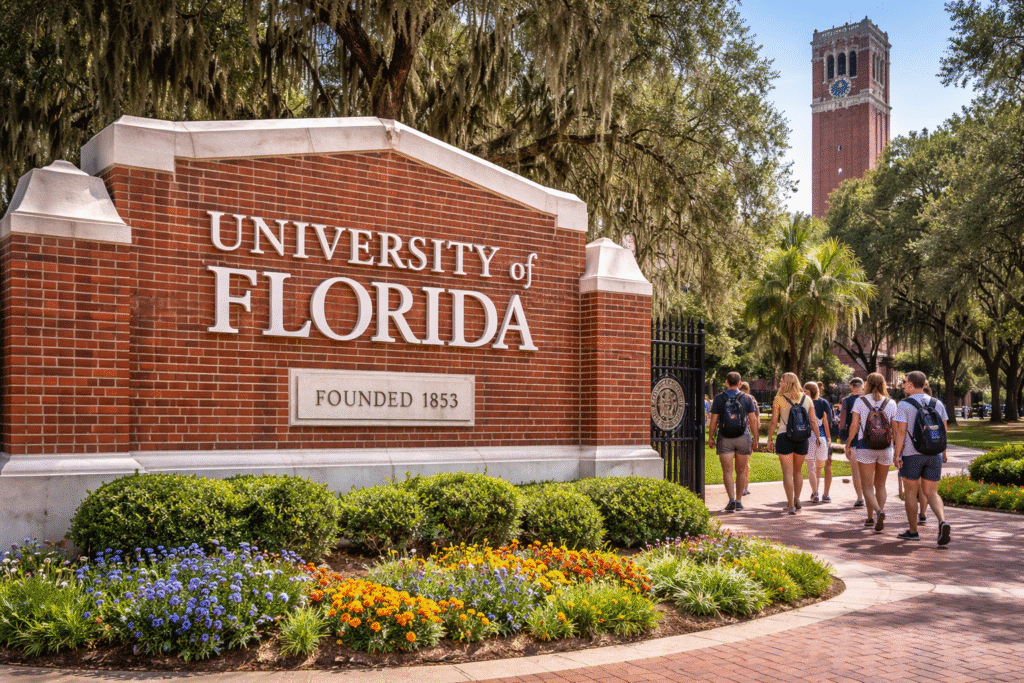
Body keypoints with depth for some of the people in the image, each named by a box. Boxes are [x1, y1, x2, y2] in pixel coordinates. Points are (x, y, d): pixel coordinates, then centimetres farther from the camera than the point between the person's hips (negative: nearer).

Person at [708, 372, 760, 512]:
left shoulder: (719, 399, 1)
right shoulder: (747, 398, 3)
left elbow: (713, 421, 0)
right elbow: (753, 420, 2)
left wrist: (710, 437, 7)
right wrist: (755, 439, 8)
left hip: (724, 438, -1)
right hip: (743, 437, 1)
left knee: (727, 471, -2)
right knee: (741, 471, 11)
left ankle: (732, 499, -17)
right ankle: (738, 501, 17)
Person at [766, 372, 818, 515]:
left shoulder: (779, 399, -4)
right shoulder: (807, 399, 7)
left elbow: (774, 421, -5)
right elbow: (813, 421, 6)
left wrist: (770, 439, 1)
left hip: (784, 437, -4)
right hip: (802, 439, 4)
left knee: (787, 472, -2)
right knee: (798, 471, 21)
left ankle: (791, 505, -5)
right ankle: (797, 500, 27)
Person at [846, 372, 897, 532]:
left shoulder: (860, 402, -3)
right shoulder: (891, 404, 1)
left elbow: (854, 426, -5)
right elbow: (895, 429, 1)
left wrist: (848, 445, 6)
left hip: (865, 448, -2)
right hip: (885, 448, 2)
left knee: (867, 486, 1)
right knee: (880, 485, 16)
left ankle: (878, 511, -23)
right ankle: (871, 517, 13)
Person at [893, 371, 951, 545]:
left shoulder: (904, 404, -9)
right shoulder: (937, 404, 6)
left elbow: (901, 431, -13)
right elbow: (943, 429, 8)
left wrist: (897, 454, -9)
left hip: (911, 454, -4)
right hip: (934, 453, 4)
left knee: (911, 492, 9)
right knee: (931, 493, 10)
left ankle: (913, 531, 15)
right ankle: (942, 521, -15)